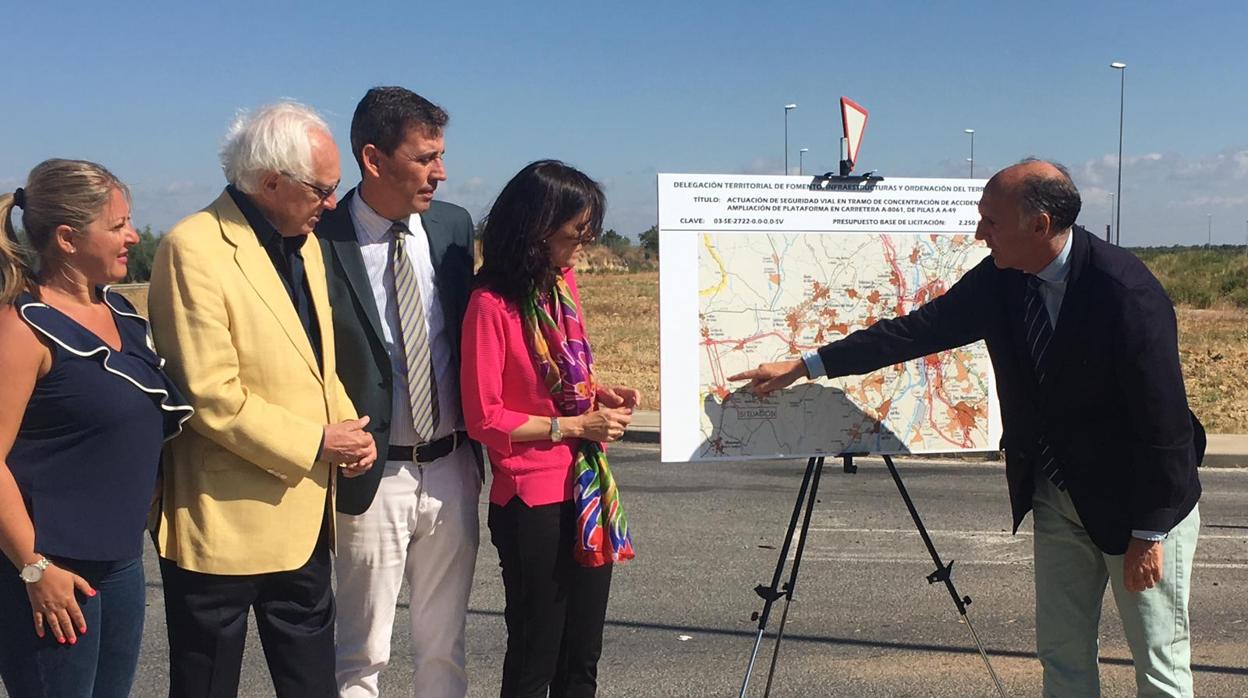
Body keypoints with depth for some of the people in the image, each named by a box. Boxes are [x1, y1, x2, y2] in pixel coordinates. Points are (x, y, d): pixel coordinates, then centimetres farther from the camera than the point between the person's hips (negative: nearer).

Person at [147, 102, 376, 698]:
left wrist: (348, 425, 1)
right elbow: (210, 396, -22)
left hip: (304, 513, 8)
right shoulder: (193, 249, -17)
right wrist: (315, 442, -16)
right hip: (226, 517, -8)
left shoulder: (303, 243, 9)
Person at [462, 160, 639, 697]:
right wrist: (577, 425, -15)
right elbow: (485, 419, -15)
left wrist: (601, 392, 0)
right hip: (532, 502, -7)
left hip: (588, 489, 7)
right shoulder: (492, 304, -16)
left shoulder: (563, 282, 5)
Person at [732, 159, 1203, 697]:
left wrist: (1150, 532, -17)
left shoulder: (1126, 291, -24)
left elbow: (1163, 418, -21)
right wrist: (806, 365, 0)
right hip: (1056, 496, 6)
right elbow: (921, 328, 0)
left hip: (1139, 502, -6)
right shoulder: (1000, 279, -6)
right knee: (1061, 653, 13)